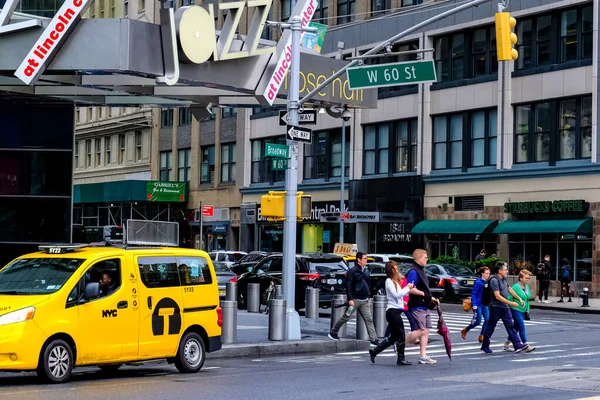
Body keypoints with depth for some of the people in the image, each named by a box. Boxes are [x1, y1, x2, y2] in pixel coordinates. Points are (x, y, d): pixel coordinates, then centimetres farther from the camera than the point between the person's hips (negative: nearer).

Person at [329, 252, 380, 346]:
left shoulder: (366, 270, 12)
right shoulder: (352, 271, -10)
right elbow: (348, 285, -14)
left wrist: (368, 295, 16)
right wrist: (350, 299, -19)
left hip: (365, 301, 6)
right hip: (355, 300, -6)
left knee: (369, 319, -1)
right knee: (345, 317, 3)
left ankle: (374, 339, -3)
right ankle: (333, 333, 19)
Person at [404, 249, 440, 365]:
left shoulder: (421, 271, 19)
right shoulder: (413, 272, -13)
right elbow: (411, 289, -23)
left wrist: (432, 299, 21)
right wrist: (424, 294, -19)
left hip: (424, 307, 10)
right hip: (417, 306, -10)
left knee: (426, 330, 6)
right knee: (420, 330, -14)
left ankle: (423, 356, 8)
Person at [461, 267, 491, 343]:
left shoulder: (487, 282, 4)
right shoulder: (478, 282, -15)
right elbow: (473, 294, -15)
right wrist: (474, 305, -20)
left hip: (484, 304, 7)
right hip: (478, 304, -7)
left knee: (487, 319, -5)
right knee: (478, 321, -4)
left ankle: (481, 336, 5)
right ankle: (465, 330, 21)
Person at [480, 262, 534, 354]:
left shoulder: (504, 279, 9)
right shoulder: (494, 280, -19)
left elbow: (509, 289, 24)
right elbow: (498, 296, -24)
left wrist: (519, 299, 23)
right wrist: (511, 303, -23)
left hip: (505, 308, 8)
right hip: (496, 307, -8)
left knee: (510, 326, 1)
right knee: (490, 328, 4)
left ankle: (518, 346, -4)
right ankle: (485, 347, 16)